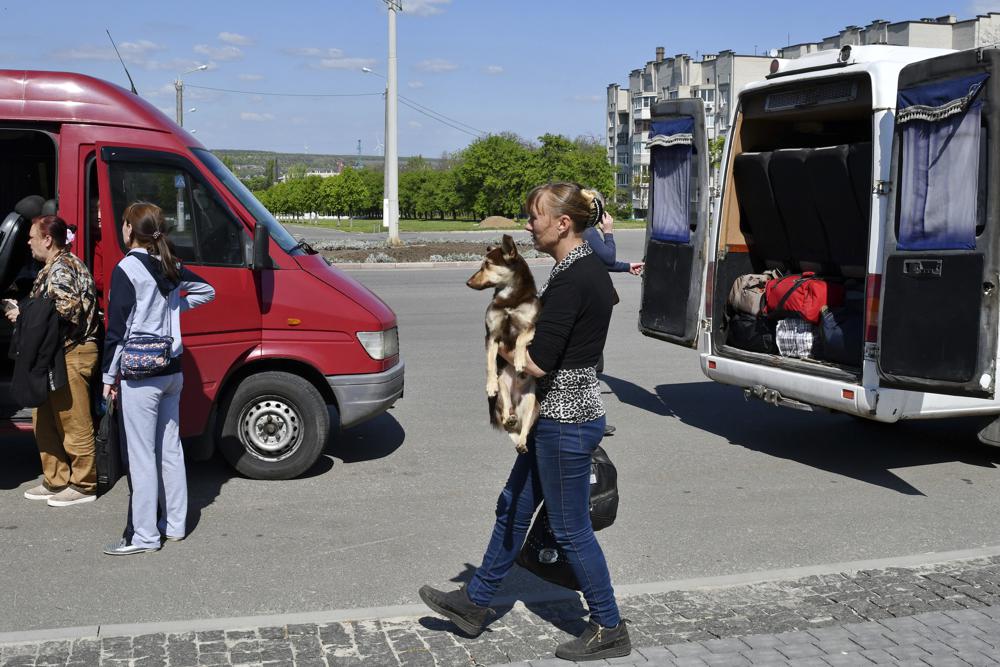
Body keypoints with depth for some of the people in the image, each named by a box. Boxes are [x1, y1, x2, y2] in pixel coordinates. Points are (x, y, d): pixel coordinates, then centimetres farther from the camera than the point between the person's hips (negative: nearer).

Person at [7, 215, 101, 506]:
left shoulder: (60, 269, -13)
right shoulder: (54, 267, 19)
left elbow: (68, 309, -24)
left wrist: (26, 313, -15)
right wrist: (23, 311, 11)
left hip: (72, 355, -11)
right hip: (59, 354, 11)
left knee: (74, 424, -2)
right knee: (46, 422, 15)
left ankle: (83, 486, 7)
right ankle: (56, 481, 25)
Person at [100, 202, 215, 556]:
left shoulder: (127, 269, -13)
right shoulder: (170, 267, 8)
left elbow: (118, 328, -14)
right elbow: (206, 290, 24)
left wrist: (109, 376, -7)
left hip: (140, 376, -7)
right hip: (172, 371, 8)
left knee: (142, 455, -2)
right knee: (170, 448, 14)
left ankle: (145, 536, 3)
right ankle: (174, 524, 22)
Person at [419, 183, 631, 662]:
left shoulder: (572, 279, -23)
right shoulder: (588, 268, 8)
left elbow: (537, 363, -25)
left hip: (564, 422, -10)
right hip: (560, 415, 10)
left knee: (571, 530, 5)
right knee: (513, 509, 20)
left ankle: (609, 630, 21)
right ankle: (474, 602, 35)